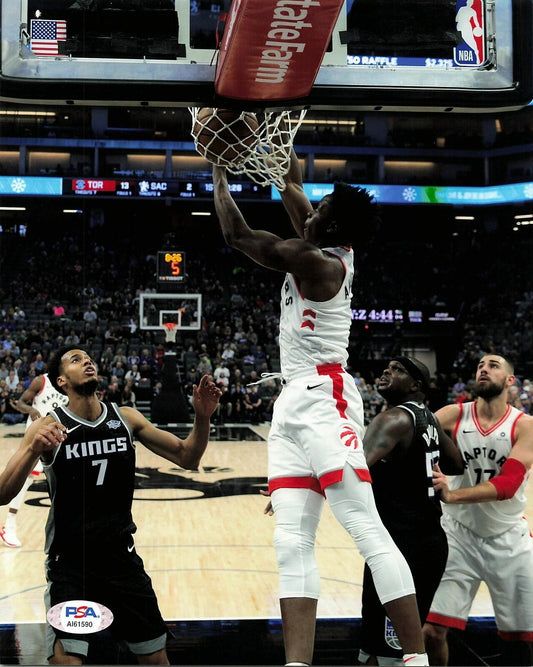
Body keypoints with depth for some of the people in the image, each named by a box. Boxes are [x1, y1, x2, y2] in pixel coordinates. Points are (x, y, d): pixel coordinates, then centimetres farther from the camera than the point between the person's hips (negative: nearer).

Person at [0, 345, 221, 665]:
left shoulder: (126, 418, 1)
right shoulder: (48, 427, -9)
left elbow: (187, 457, 4)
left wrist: (202, 417, -14)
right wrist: (33, 450, -36)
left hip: (121, 557, 4)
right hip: (69, 563, -3)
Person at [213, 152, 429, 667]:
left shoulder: (318, 261, -10)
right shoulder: (330, 253, 15)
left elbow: (236, 235, -5)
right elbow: (291, 189, 28)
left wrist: (219, 172, 8)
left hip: (322, 398, -10)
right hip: (291, 405, 10)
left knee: (367, 530, -12)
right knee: (292, 543, 0)